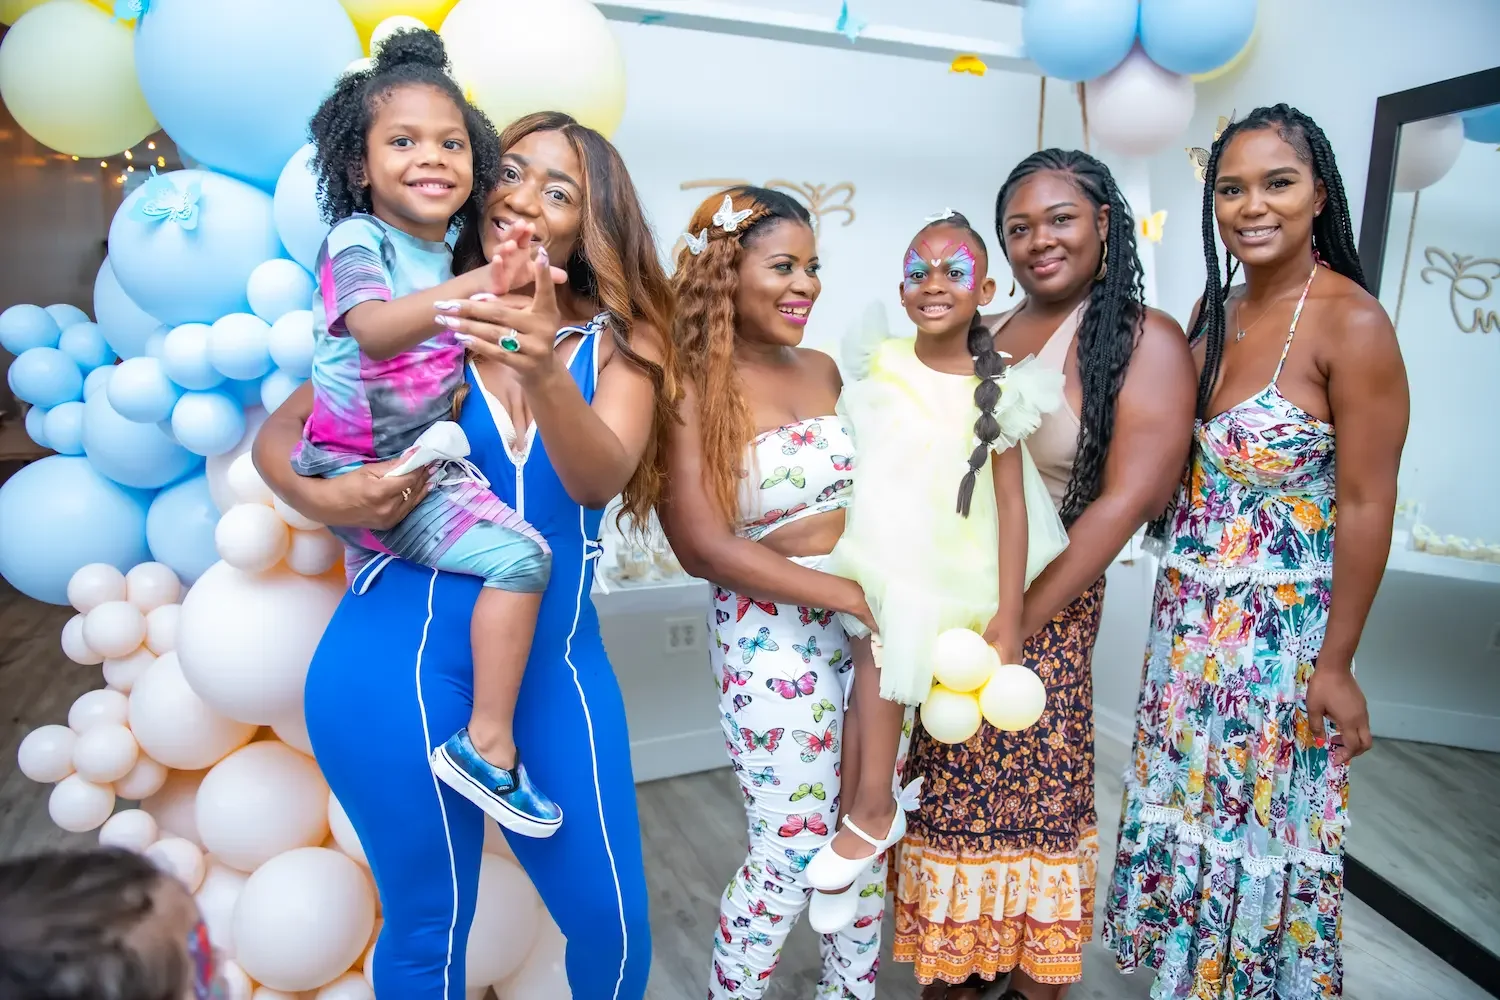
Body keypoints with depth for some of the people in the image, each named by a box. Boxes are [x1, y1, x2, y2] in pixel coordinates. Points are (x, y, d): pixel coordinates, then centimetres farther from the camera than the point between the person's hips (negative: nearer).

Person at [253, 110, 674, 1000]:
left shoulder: (618, 340, 0)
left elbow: (599, 477, -17)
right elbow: (276, 436, 6)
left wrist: (544, 373, -36)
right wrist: (320, 497, -16)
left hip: (558, 661, 1)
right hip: (401, 657, -1)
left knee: (613, 918, 9)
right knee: (429, 927, 12)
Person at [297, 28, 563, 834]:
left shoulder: (443, 245, 6)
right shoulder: (358, 241, -16)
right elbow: (375, 328, -39)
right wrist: (477, 286, -52)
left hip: (415, 462, 9)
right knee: (520, 553, -23)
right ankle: (487, 747, -16)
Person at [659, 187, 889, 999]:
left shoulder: (822, 369, 7)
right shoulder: (690, 387, -12)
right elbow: (702, 546, -18)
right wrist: (849, 593, -20)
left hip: (869, 623, 6)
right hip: (772, 635, -6)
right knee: (791, 851, 6)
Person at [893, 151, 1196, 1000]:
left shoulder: (1143, 339, -6)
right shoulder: (983, 336, 9)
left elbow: (1127, 500, -14)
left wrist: (1019, 623, -16)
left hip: (1043, 611, -4)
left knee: (1032, 798, 7)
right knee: (950, 791, 12)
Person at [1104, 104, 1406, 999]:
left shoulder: (1351, 322, -14)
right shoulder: (1214, 310, 5)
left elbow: (1367, 505, -14)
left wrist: (1337, 663, -13)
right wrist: (1180, 609, 5)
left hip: (1286, 631, -6)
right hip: (1190, 621, 6)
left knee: (1263, 825, 10)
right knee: (1181, 810, 18)